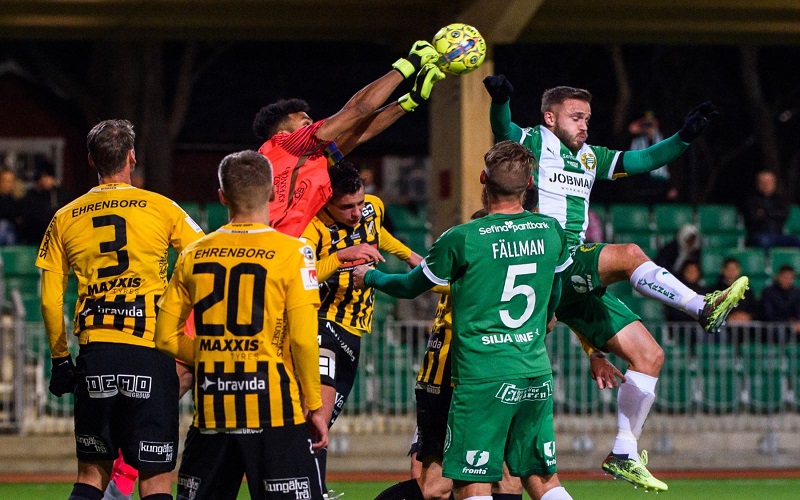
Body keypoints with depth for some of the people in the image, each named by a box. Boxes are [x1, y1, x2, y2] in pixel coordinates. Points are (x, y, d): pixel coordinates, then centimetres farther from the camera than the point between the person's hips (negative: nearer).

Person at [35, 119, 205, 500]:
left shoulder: (65, 219, 8)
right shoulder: (161, 208, 1)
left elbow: (50, 300, 8)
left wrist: (60, 359, 17)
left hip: (95, 354, 3)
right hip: (149, 353, -3)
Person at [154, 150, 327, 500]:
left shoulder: (194, 255, 6)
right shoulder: (292, 252, -6)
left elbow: (166, 337, 9)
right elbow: (303, 340, -10)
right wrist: (315, 407, -1)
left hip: (211, 409, 4)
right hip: (274, 407, -4)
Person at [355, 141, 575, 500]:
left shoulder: (461, 240, -11)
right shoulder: (551, 232, 3)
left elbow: (412, 286, 6)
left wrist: (369, 277, 26)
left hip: (482, 380, -5)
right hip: (537, 376, 5)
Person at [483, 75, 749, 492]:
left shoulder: (589, 157, 22)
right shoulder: (532, 143, 1)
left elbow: (643, 160, 25)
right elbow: (503, 130, -20)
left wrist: (685, 137, 10)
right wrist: (499, 99, -42)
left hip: (578, 282, 8)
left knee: (648, 355, 0)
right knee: (629, 254, -32)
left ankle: (624, 455, 6)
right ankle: (704, 307, -37)